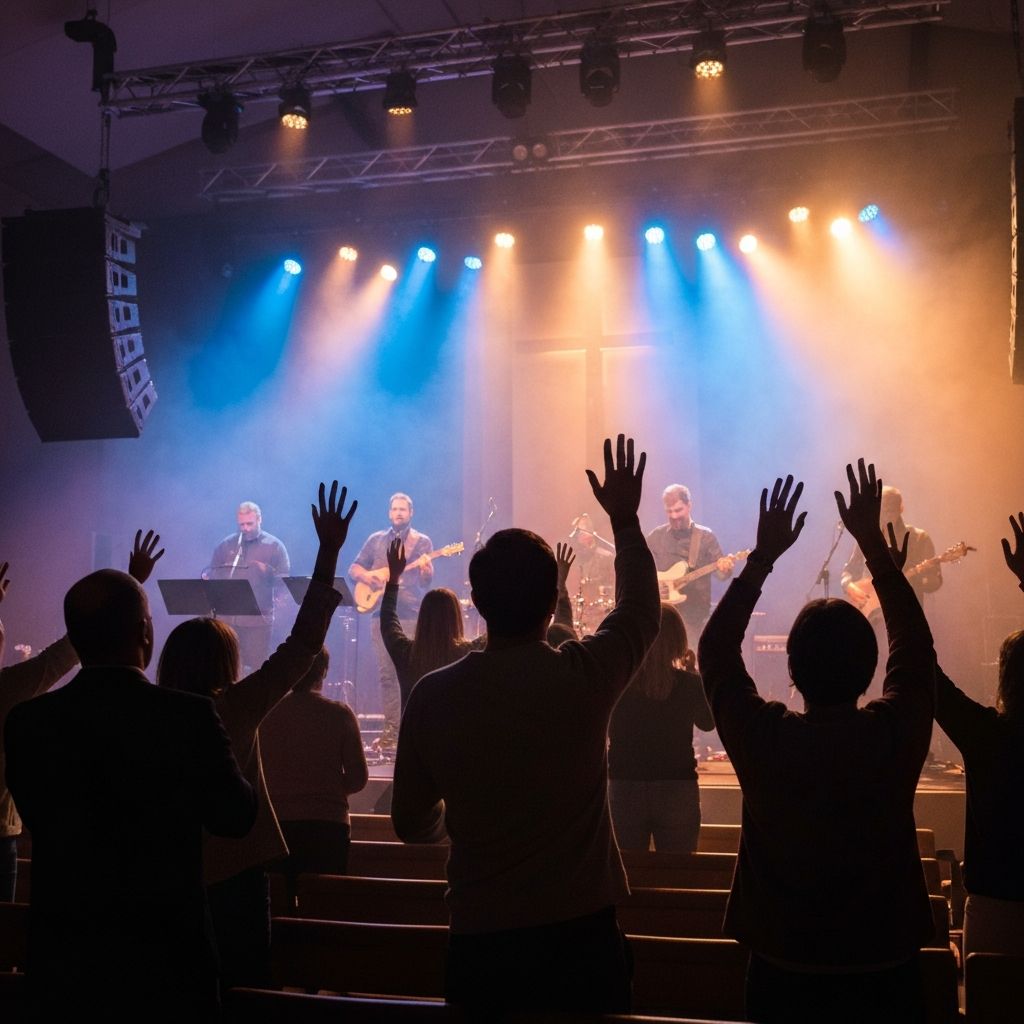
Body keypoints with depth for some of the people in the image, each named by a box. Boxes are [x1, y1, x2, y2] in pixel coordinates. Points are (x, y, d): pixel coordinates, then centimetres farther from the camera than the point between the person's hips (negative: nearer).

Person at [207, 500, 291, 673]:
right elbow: (212, 573, 17)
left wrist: (268, 571, -20)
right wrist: (206, 578, -6)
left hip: (258, 619, -3)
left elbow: (286, 580, -3)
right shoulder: (226, 544, 12)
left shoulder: (274, 546, 2)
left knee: (255, 668, -2)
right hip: (227, 617, 3)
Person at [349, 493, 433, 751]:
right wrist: (366, 575, -7)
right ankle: (391, 728, 10)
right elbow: (354, 568, 14)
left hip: (410, 615, -3)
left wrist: (426, 568, -25)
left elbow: (427, 581, -2)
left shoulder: (422, 541, 6)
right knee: (386, 672, 4)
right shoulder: (376, 540, 14)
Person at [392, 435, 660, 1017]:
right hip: (581, 934, -1)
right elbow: (642, 613, 11)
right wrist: (626, 520, 22)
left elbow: (412, 825, 4)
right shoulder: (585, 676, -12)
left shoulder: (433, 694, -8)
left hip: (479, 944, 1)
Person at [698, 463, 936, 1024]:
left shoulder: (763, 738, -18)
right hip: (884, 975, 1)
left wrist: (762, 556, -2)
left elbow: (716, 651, -1)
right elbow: (915, 646, 1)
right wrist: (873, 543, 4)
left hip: (783, 976, 0)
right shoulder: (894, 735, -17)